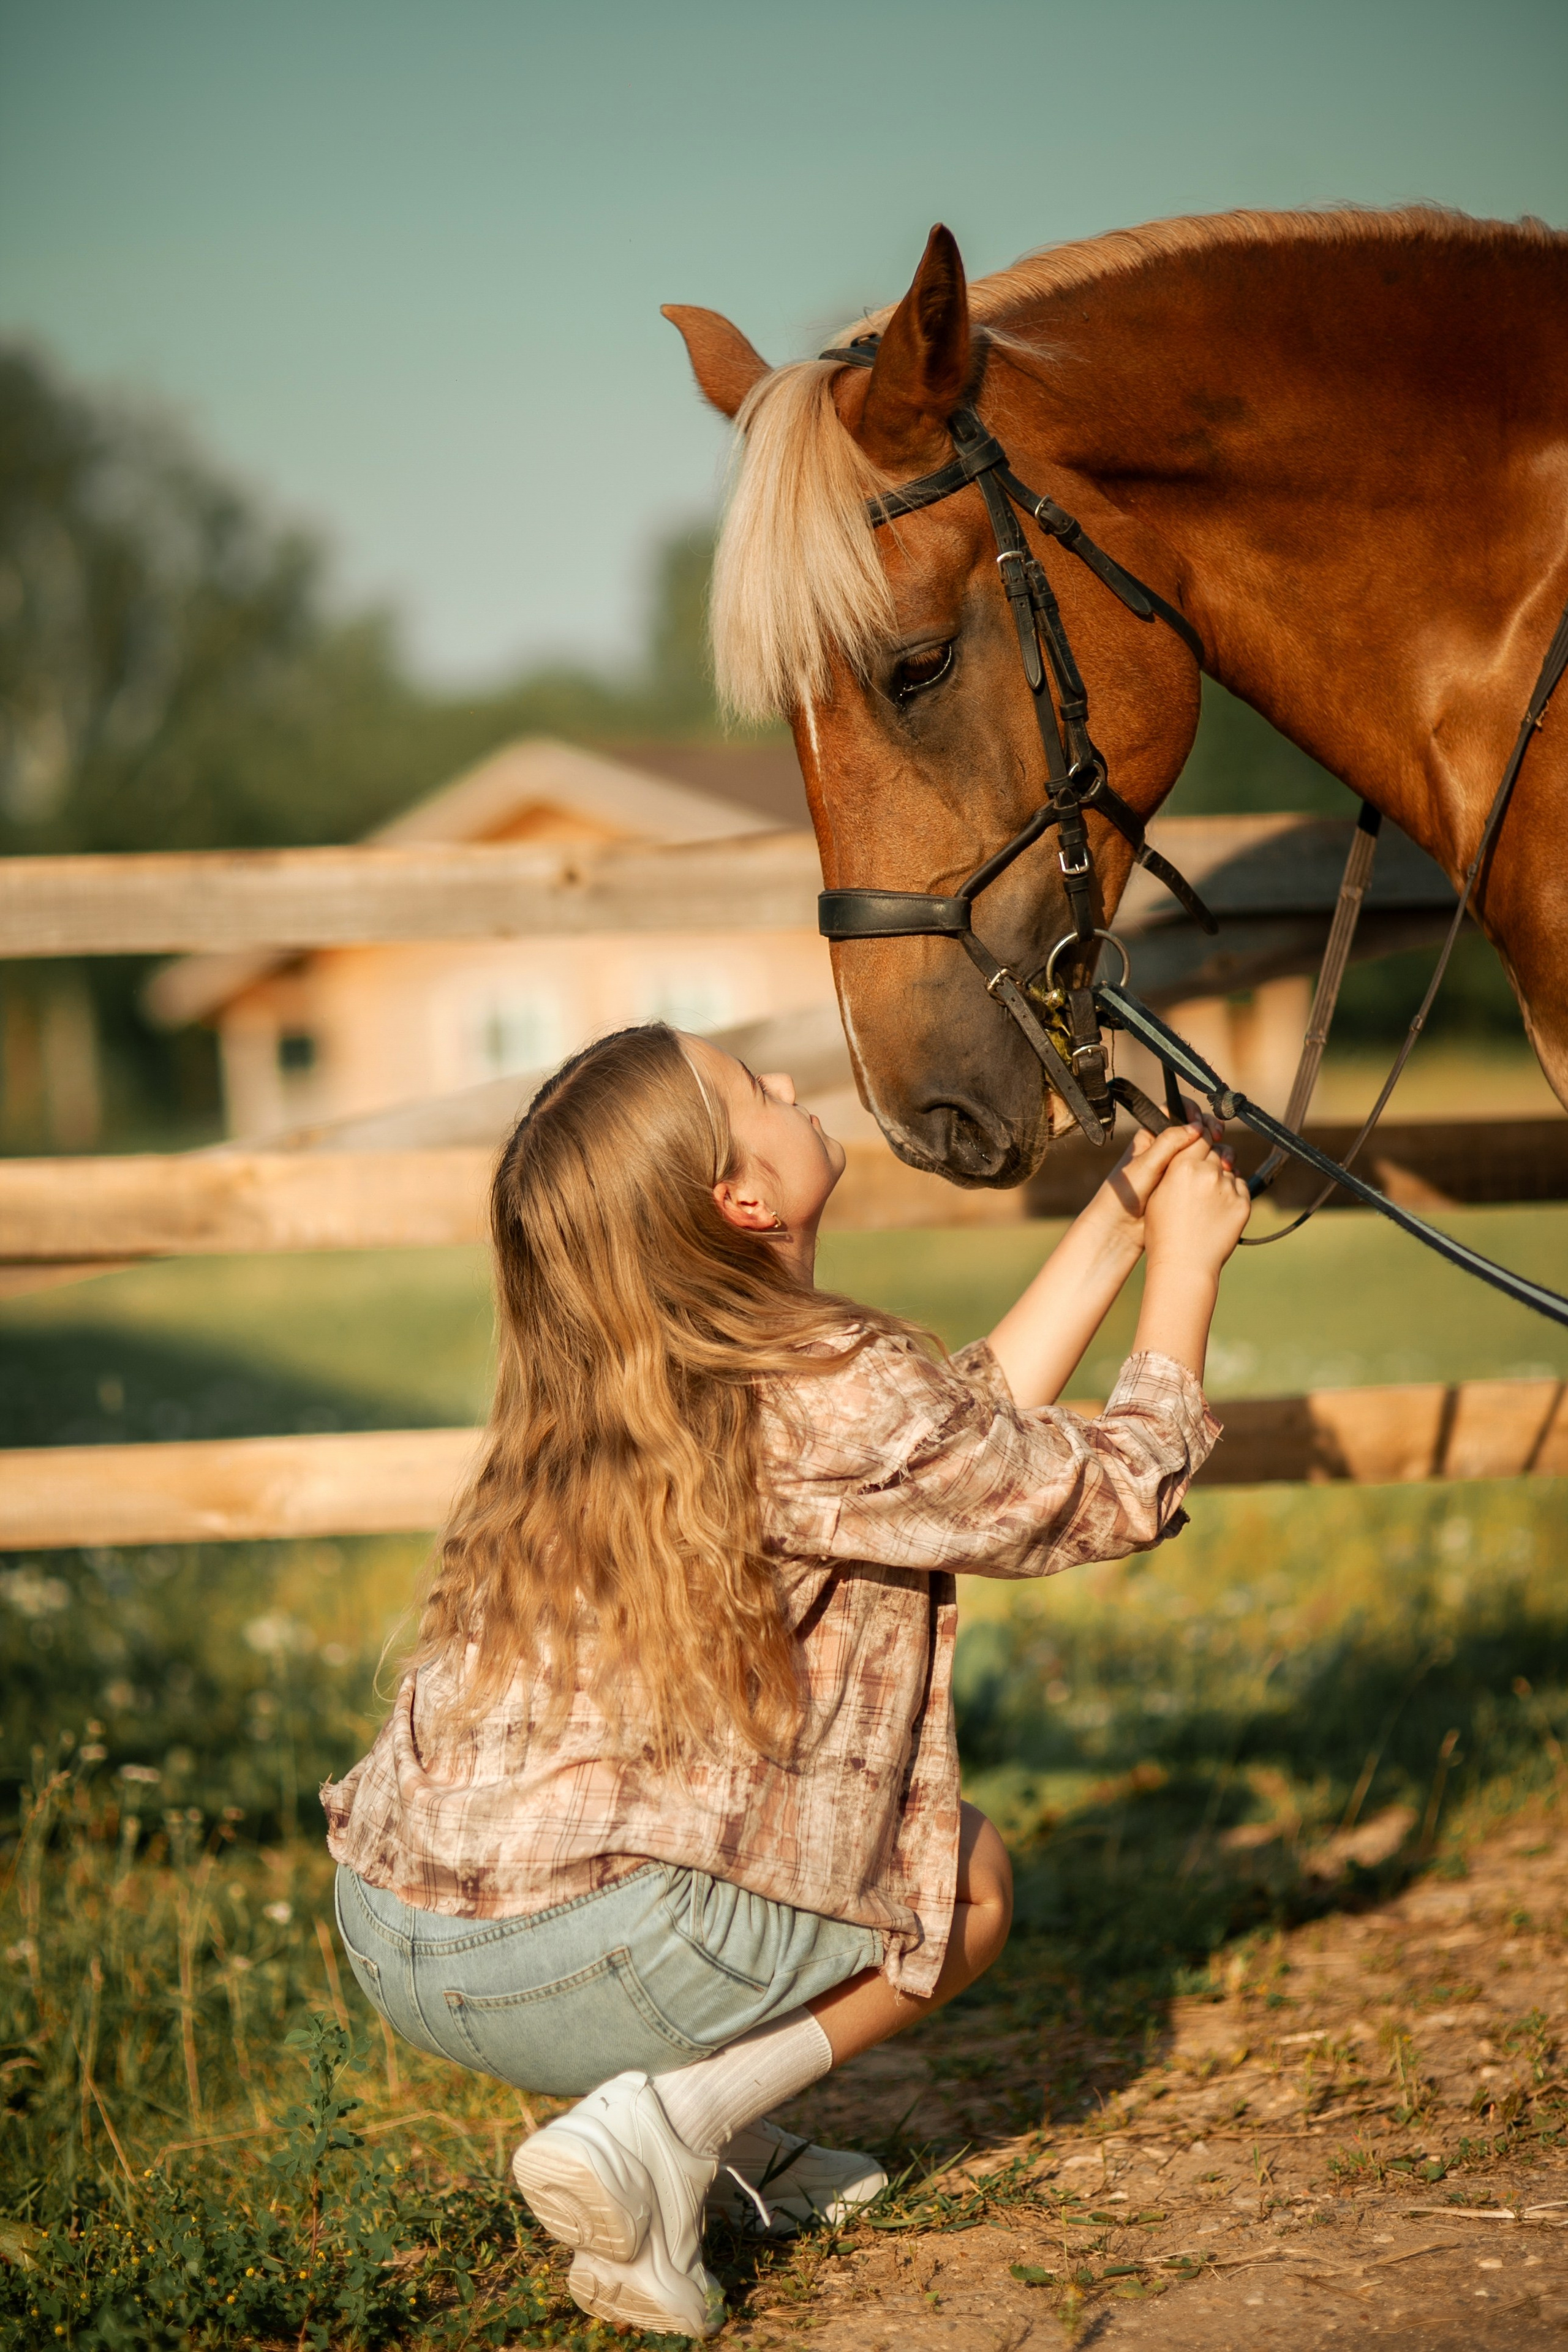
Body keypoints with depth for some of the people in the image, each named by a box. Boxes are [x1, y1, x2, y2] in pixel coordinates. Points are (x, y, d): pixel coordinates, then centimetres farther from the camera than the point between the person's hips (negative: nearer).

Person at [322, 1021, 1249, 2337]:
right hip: (581, 1958, -8)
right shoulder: (833, 1401, -13)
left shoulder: (604, 1388, 11)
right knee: (970, 1875, 16)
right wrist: (1186, 1259, 16)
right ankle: (674, 2123, -4)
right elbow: (1120, 1490, 3)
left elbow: (973, 1419, 22)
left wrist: (1117, 1221, 26)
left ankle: (717, 2137, 15)